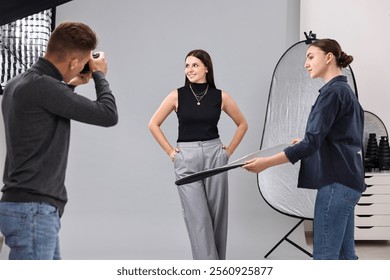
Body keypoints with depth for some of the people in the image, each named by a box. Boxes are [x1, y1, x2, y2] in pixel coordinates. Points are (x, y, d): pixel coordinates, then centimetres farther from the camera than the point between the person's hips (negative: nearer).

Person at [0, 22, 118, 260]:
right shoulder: (41, 85, -19)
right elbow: (108, 115, -13)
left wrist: (70, 86, 24)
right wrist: (100, 75, 3)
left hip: (38, 208, 10)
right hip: (33, 209, -10)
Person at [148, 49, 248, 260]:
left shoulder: (220, 96, 1)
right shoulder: (177, 95, -2)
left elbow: (242, 124, 14)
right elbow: (153, 124, 5)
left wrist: (229, 150, 7)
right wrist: (169, 151, 1)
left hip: (214, 157, 1)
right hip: (186, 159, -1)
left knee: (217, 215, 6)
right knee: (198, 217, -5)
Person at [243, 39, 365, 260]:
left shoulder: (332, 92, -13)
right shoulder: (346, 91, 17)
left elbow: (311, 143, -20)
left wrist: (266, 163, -19)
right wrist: (305, 144, 30)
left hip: (336, 183, -10)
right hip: (346, 181, 10)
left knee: (325, 256, -7)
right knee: (345, 255, 11)